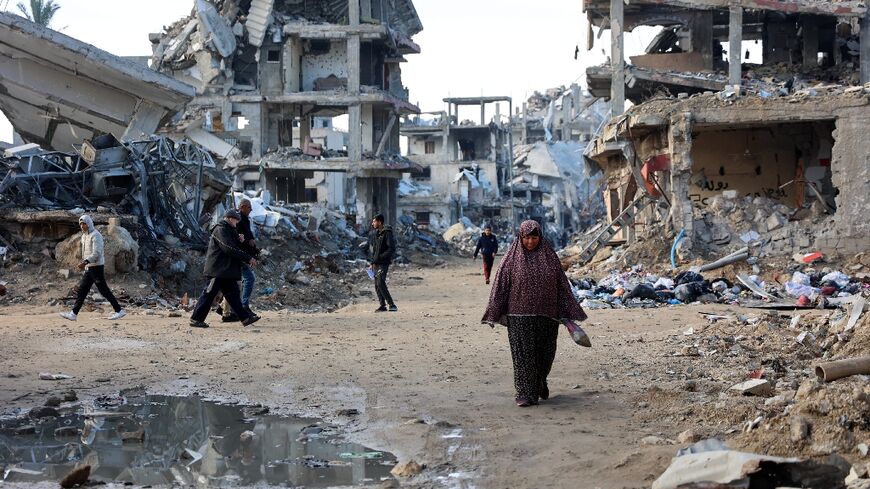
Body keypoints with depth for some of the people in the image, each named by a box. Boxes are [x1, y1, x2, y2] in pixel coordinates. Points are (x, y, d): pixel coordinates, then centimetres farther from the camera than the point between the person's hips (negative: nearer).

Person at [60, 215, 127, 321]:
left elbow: (96, 253, -23)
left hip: (96, 267, -9)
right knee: (81, 290, 5)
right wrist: (83, 264, 21)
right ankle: (73, 314, 4)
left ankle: (119, 311, -1)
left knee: (104, 290, -7)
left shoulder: (95, 235, -13)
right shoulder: (84, 236, 16)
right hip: (88, 268, 9)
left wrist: (86, 261, -34)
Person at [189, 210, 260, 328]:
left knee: (233, 294, 9)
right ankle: (196, 319, -2)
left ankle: (245, 317, 10)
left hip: (226, 271, 10)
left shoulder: (229, 231, 20)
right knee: (209, 293, -7)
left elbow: (236, 247, 21)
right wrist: (248, 258, -18)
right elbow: (230, 249, -21)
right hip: (218, 270, -10)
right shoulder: (220, 230, -12)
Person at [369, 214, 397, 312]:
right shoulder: (375, 233, 13)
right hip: (376, 263, 8)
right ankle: (383, 305, 14)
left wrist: (380, 257, -20)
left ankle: (392, 305, -16)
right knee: (377, 285, 7)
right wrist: (372, 261, 12)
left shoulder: (387, 233, -12)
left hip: (384, 262, -8)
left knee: (380, 283, -18)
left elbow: (392, 249, -17)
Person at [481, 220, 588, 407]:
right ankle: (526, 393, 1)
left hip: (546, 314, 2)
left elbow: (562, 283, 7)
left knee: (545, 352, 10)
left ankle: (540, 382, 36)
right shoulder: (512, 258, -1)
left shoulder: (549, 255, 4)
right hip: (520, 315, -2)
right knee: (523, 354, -4)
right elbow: (501, 285, -1)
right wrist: (494, 314, -5)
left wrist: (568, 313, 4)